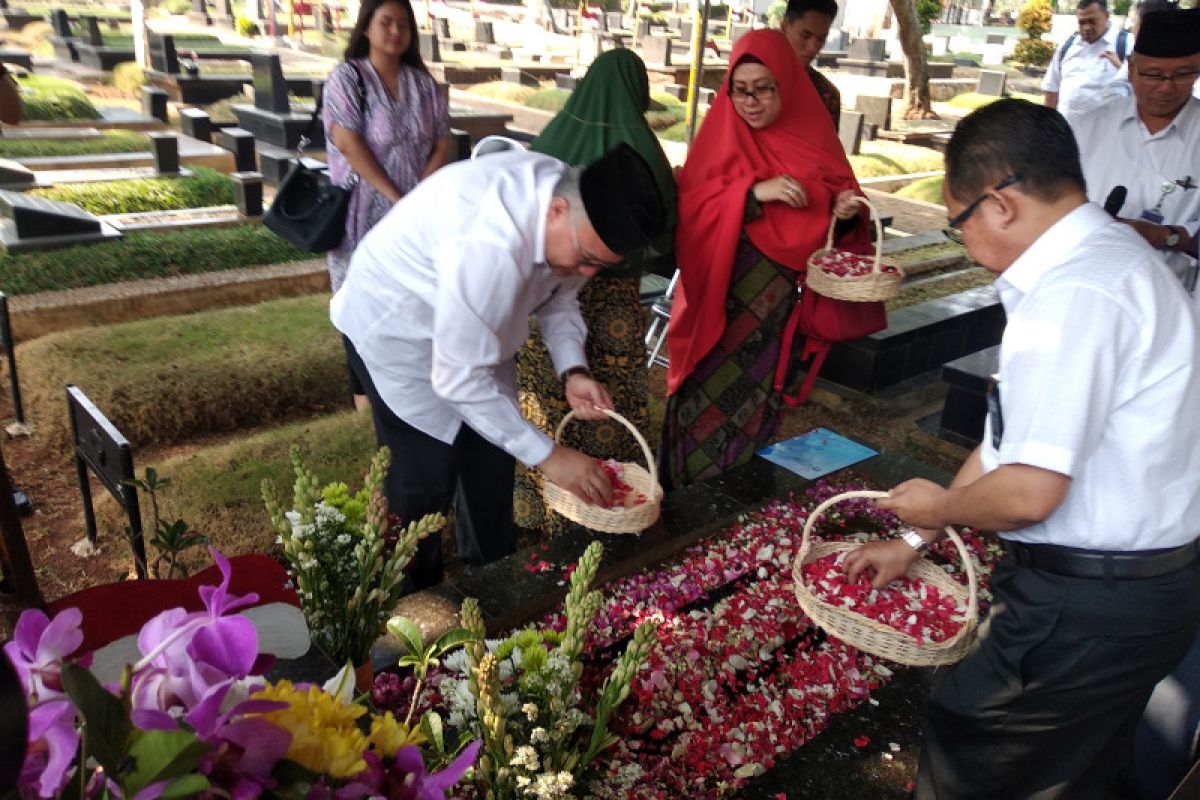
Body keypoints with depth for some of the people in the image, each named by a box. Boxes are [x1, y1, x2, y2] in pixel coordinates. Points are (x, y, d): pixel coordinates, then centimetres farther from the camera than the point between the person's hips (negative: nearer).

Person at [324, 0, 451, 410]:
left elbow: (443, 142, 5)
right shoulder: (347, 76, -5)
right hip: (365, 210, -4)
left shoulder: (423, 82, 9)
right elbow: (348, 143, -15)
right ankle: (363, 384, 13)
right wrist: (395, 195, -18)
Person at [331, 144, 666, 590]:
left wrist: (573, 372, -17)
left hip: (475, 325, 7)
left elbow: (558, 295, 1)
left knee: (492, 459, 11)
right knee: (425, 478, -7)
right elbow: (458, 377, -35)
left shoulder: (579, 214, -17)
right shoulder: (490, 244, -42)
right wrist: (547, 455, -28)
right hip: (396, 330, -7)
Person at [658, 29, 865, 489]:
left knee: (760, 398, 13)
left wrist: (844, 209, -12)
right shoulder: (721, 136, -4)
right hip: (723, 297, -2)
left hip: (782, 299, 3)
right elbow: (691, 212, -13)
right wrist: (753, 192, -25)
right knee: (711, 401, 1)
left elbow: (837, 192, 11)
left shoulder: (812, 134, 3)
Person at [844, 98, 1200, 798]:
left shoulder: (1073, 295, -25)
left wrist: (940, 506, -5)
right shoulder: (1107, 253, 8)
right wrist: (916, 542, 15)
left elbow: (1028, 493, -28)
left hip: (1090, 604, -9)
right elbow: (1019, 435, 12)